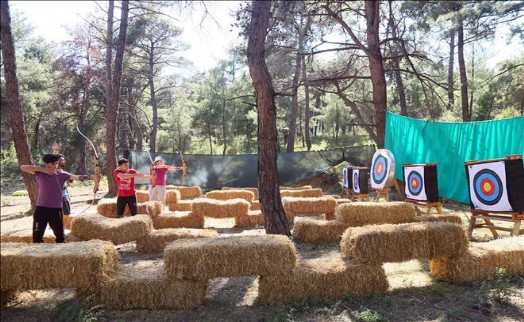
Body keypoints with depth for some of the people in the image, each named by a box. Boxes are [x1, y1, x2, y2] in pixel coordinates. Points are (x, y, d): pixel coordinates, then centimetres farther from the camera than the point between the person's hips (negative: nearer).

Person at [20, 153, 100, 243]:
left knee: (60, 236, 10)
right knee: (37, 235, 11)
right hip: (41, 208, 0)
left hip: (56, 209, 0)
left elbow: (77, 177, -17)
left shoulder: (61, 174, -5)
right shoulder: (40, 173, -2)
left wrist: (92, 177, -34)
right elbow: (23, 167, -12)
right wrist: (42, 169, -21)